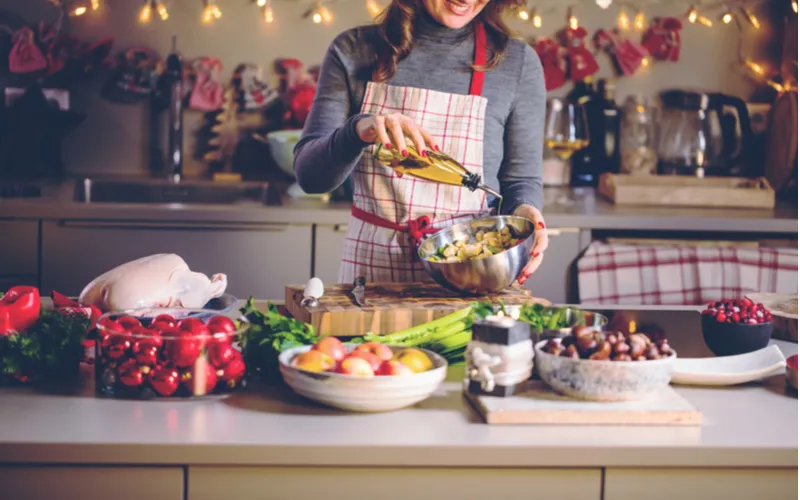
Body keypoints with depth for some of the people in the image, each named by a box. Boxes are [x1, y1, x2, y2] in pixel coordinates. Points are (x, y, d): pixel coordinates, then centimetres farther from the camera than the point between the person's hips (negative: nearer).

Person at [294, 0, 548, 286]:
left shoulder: (517, 62, 3)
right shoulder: (353, 50, 3)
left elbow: (521, 179, 8)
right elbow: (308, 174, -2)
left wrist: (522, 211, -16)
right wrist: (358, 130, -23)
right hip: (373, 265, 1)